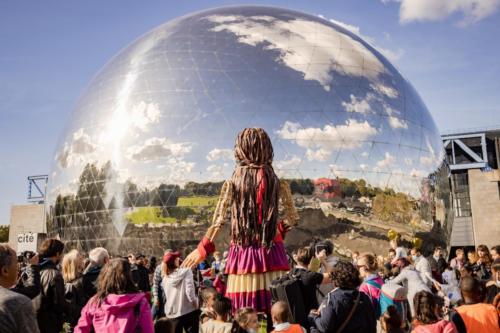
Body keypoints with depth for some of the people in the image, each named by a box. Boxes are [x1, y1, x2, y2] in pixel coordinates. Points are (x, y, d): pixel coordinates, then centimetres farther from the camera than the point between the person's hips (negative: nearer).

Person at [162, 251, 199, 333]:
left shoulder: (165, 278, 3)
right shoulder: (186, 271, -11)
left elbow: (166, 296, 7)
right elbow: (189, 291, -19)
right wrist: (195, 303, -7)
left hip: (172, 313, 4)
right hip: (188, 311, -4)